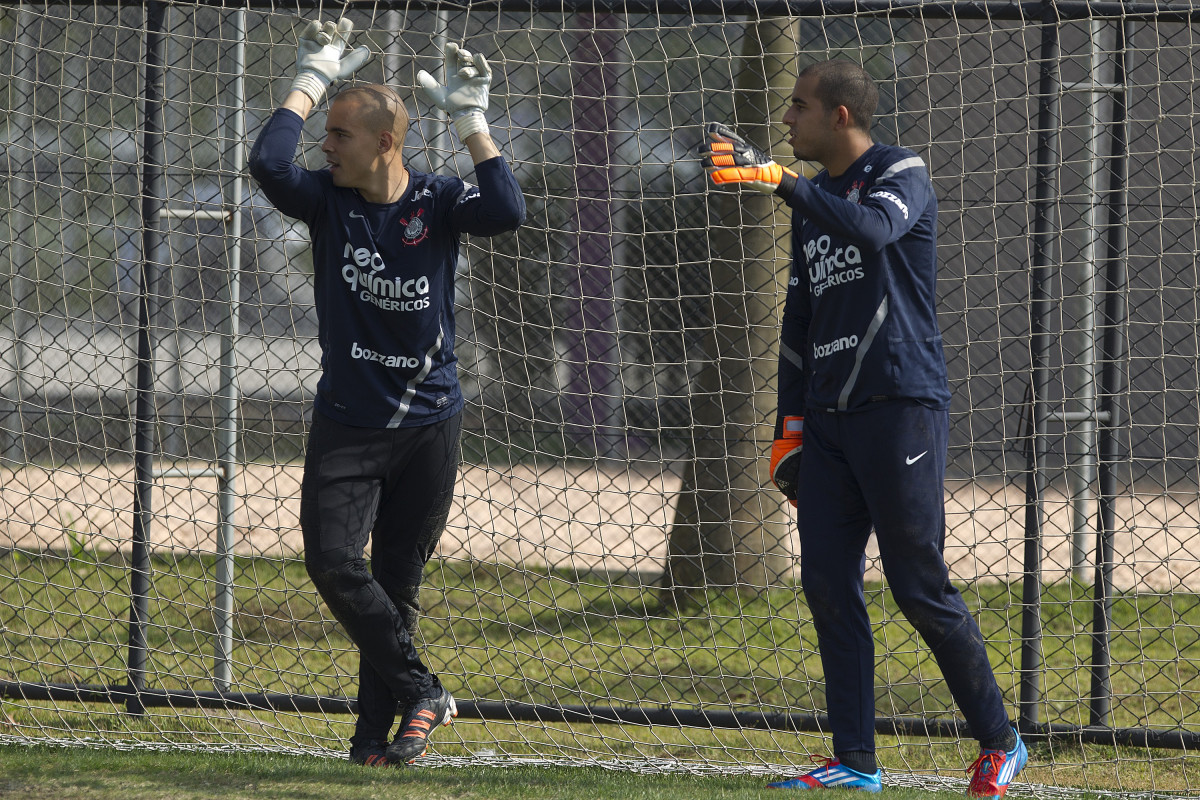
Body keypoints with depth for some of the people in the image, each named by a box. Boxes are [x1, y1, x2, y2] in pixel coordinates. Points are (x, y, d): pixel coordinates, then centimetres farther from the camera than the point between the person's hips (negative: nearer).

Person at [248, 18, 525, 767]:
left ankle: (377, 733, 14)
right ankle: (422, 695, -2)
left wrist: (472, 119, -24)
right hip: (347, 423, 1)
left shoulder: (438, 201, -5)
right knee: (334, 562, -15)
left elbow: (507, 211, -25)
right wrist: (313, 79, -15)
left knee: (398, 583, 5)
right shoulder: (328, 199, -2)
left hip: (429, 424, -1)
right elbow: (268, 163, -21)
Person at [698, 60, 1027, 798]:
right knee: (828, 584, 0)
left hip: (901, 405, -8)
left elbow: (873, 230, -28)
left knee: (921, 589, -7)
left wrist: (778, 178, -33)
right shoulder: (813, 205, 18)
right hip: (828, 417, 8)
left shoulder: (902, 175, -4)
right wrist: (790, 425, 17)